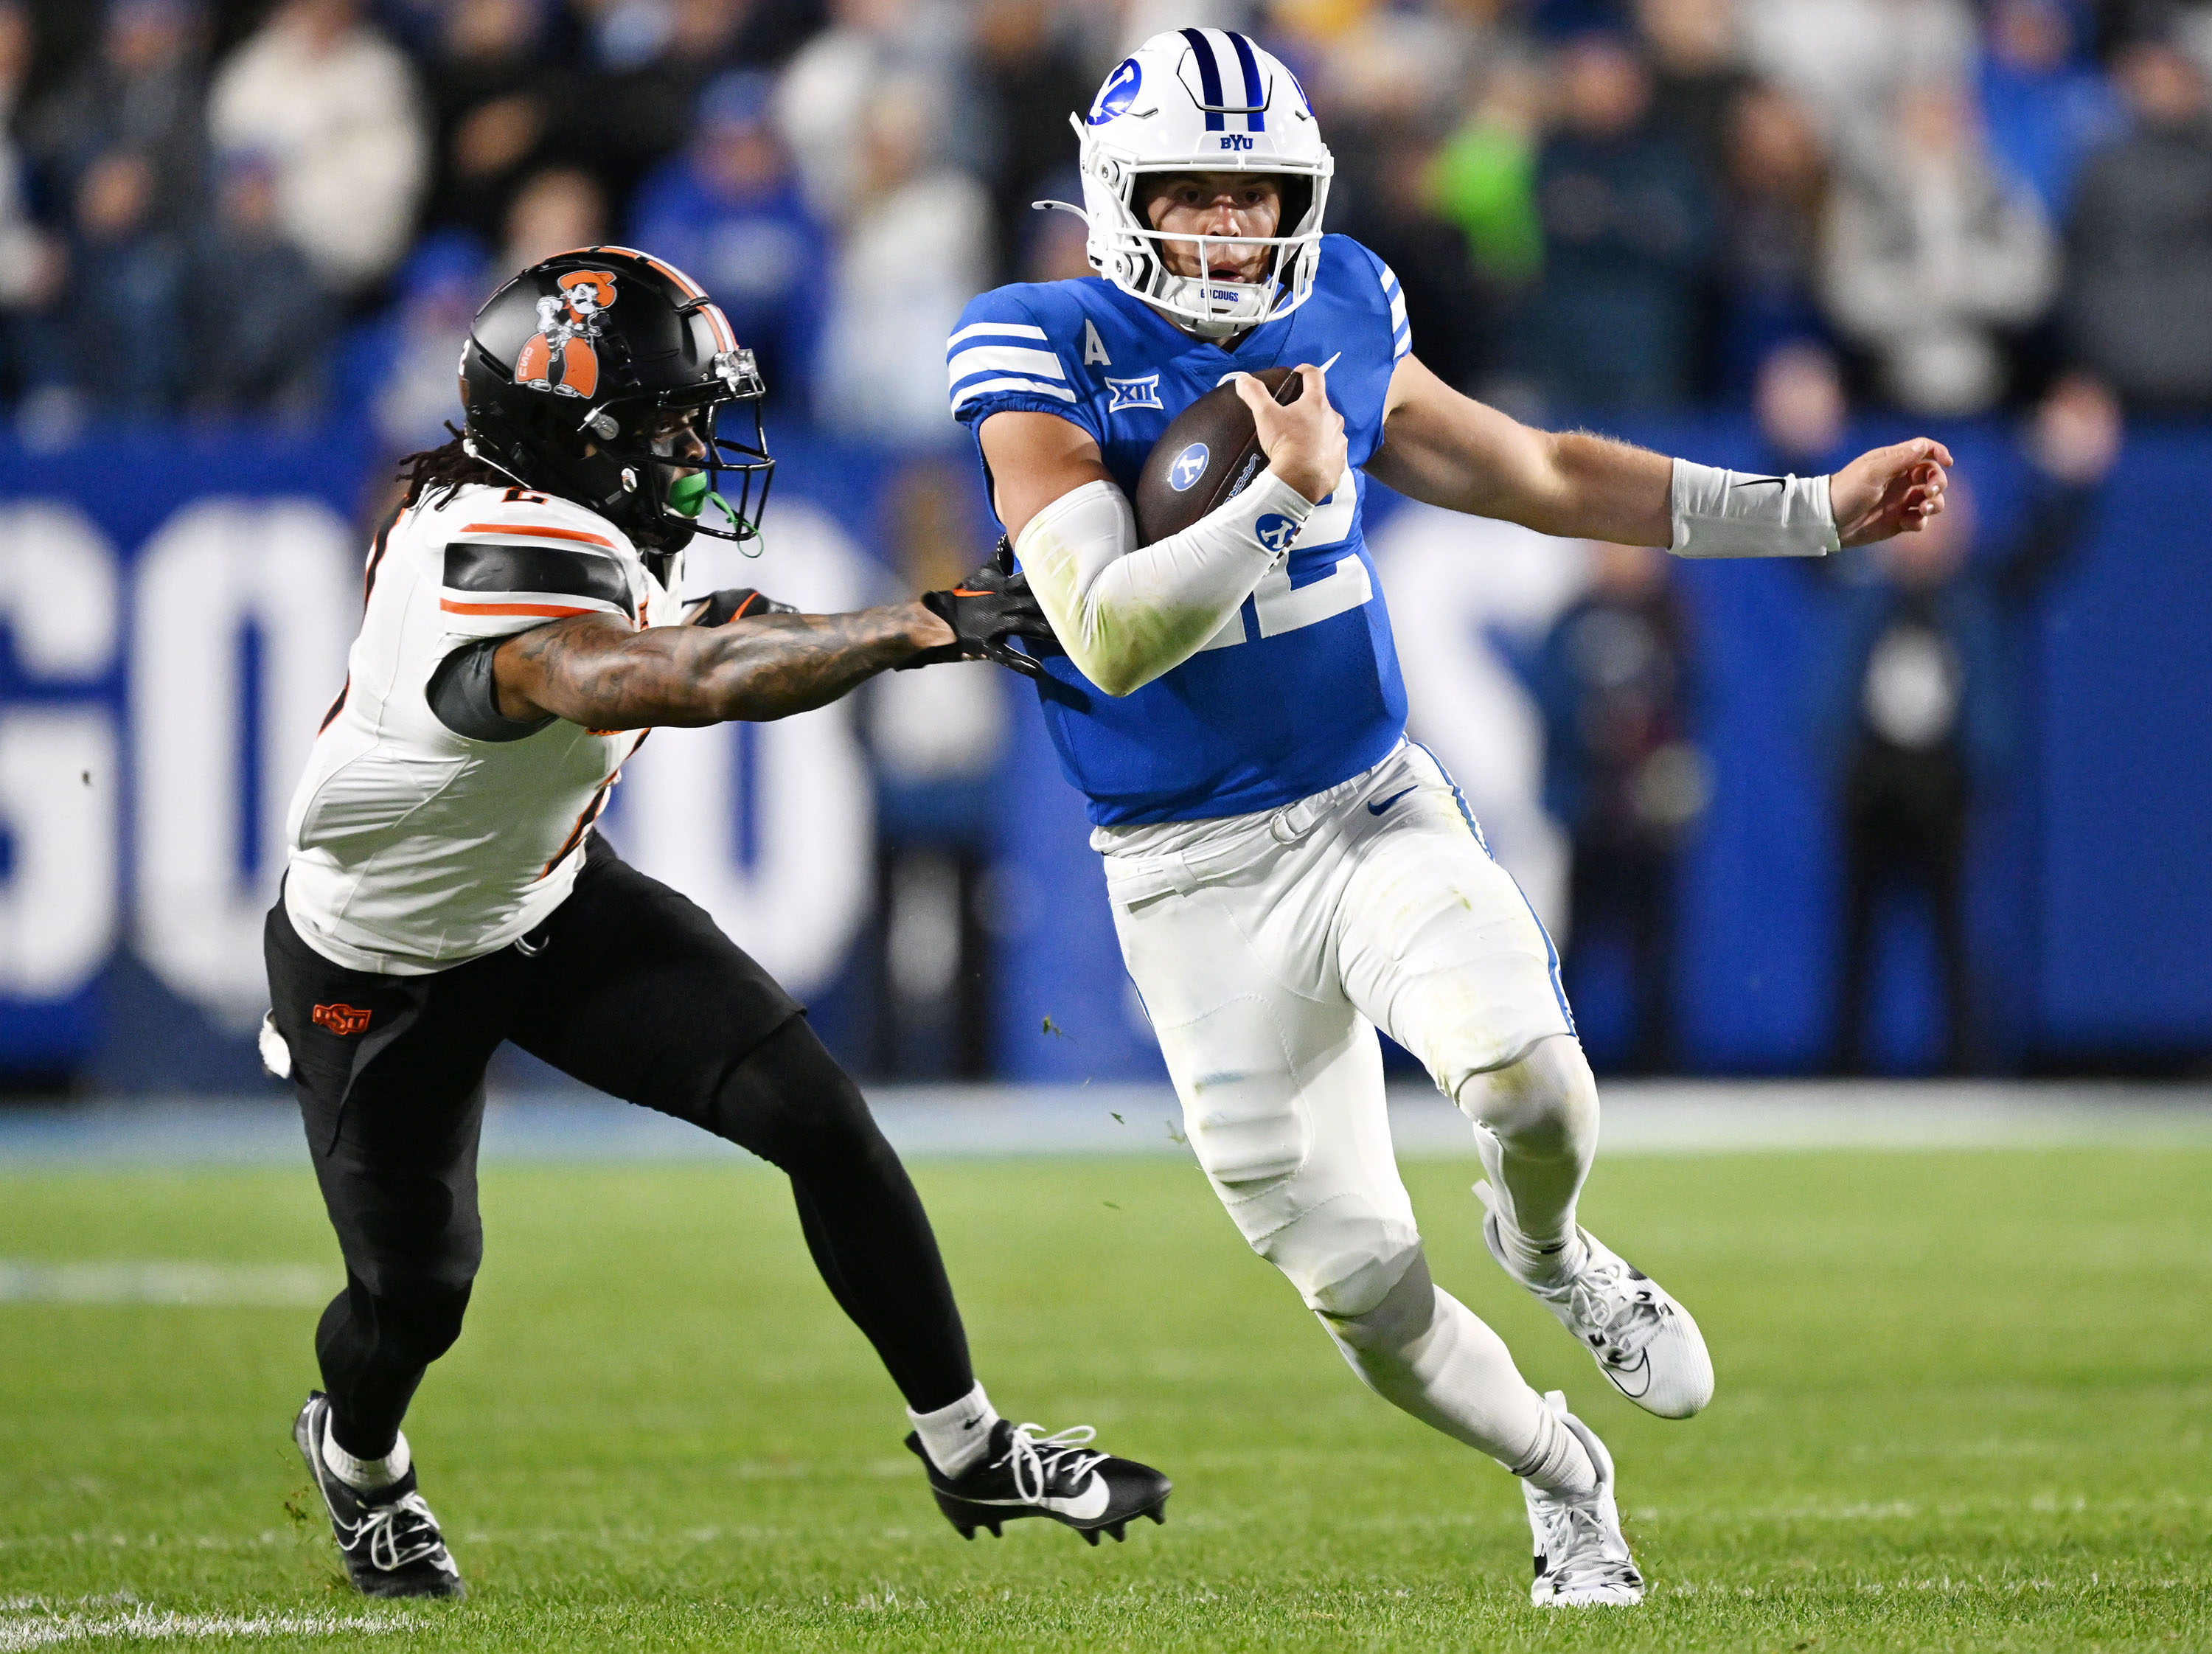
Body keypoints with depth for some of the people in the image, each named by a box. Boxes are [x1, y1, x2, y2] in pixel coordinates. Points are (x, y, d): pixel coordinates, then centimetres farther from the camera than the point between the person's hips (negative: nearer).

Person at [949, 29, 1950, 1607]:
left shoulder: (1336, 326, 2)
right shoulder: (1049, 368, -14)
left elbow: (1540, 477, 16)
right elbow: (1110, 638, -25)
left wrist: (1814, 511, 17)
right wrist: (1287, 495, -34)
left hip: (1379, 813, 2)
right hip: (1200, 885, -2)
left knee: (1529, 1080, -28)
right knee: (1366, 1295, 2)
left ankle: (1547, 1245, 8)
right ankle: (1559, 1472, 32)